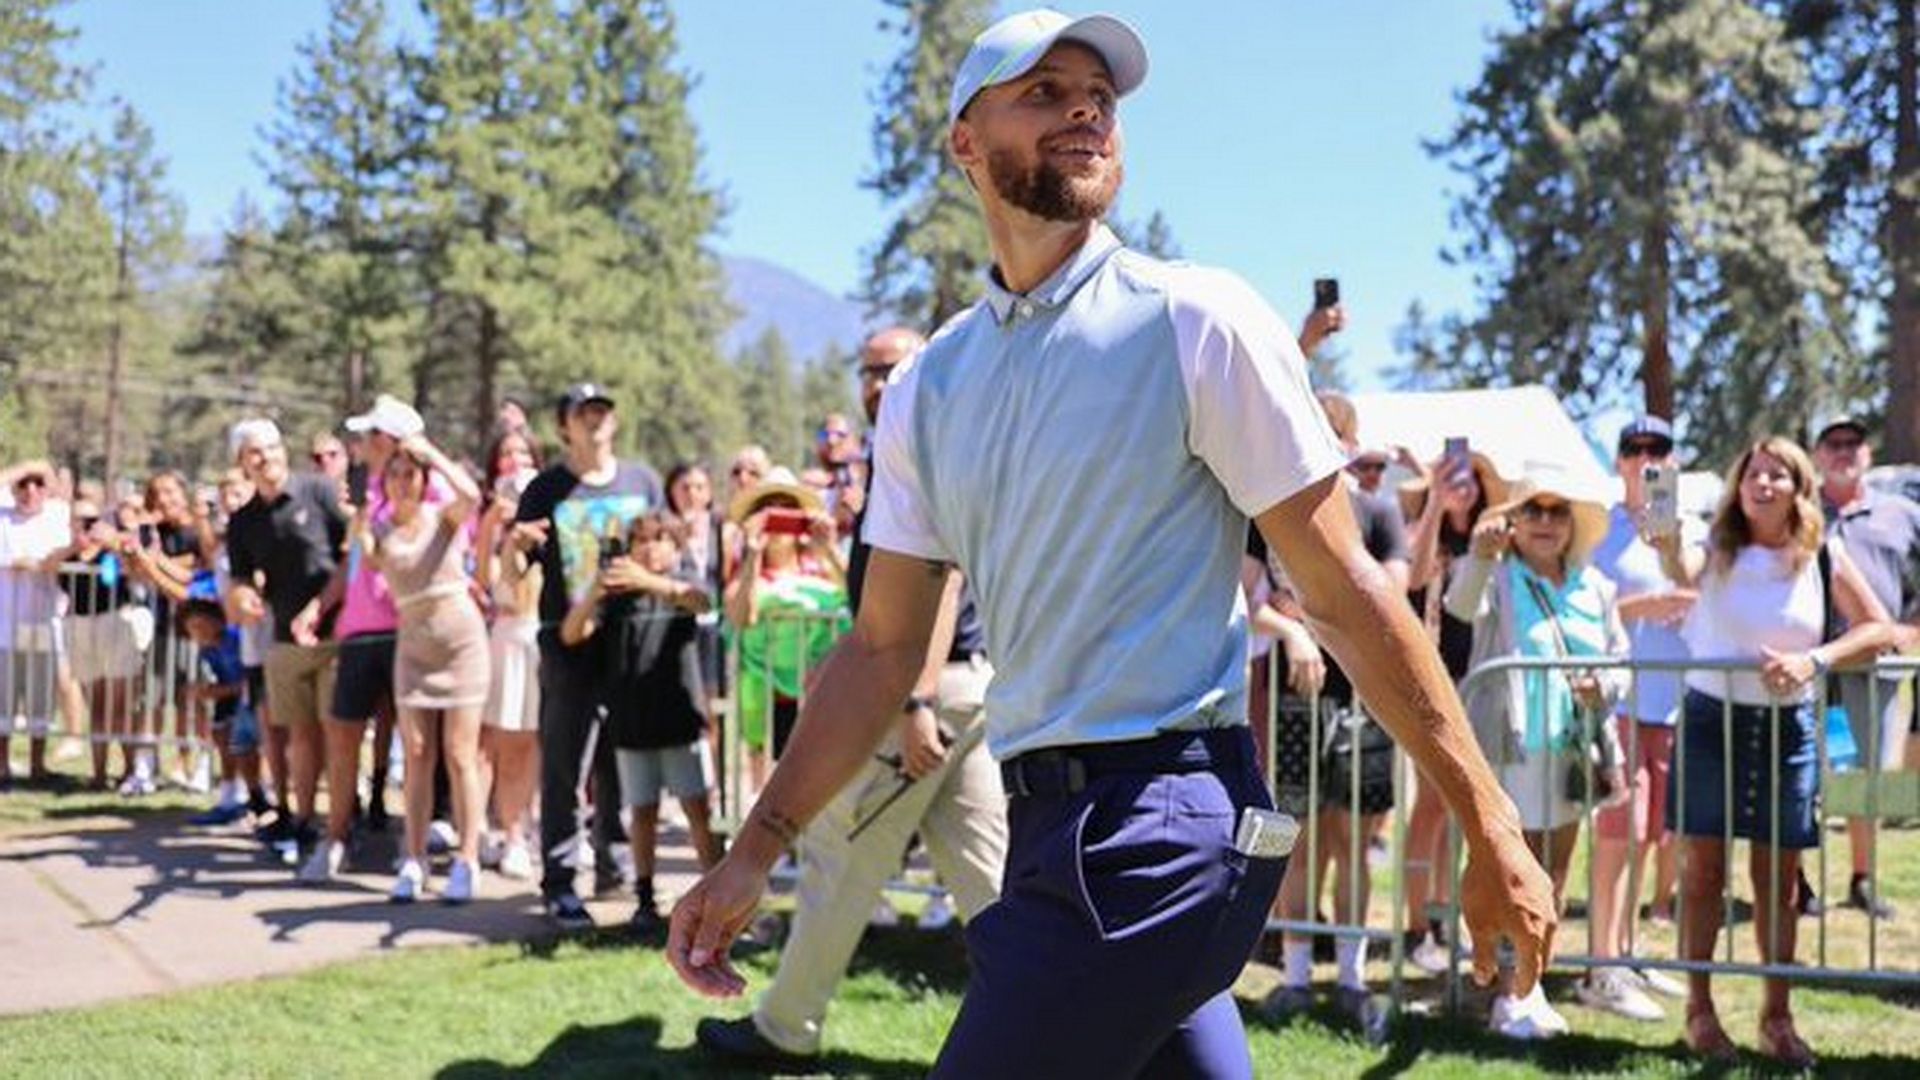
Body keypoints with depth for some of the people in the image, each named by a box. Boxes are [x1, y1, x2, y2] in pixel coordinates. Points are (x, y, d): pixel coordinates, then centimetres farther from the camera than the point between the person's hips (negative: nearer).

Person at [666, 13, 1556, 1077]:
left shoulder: (1195, 319, -6)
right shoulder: (927, 387, 11)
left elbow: (1343, 591, -6)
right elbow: (884, 649, 14)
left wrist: (1491, 830, -6)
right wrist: (755, 850, 7)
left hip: (1157, 828, -6)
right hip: (1048, 820, 6)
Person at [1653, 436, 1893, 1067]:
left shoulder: (1823, 559, 1)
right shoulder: (1716, 552, -3)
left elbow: (1878, 629, 0)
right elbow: (1681, 572, -26)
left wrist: (1814, 661, -15)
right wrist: (1667, 545, -50)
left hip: (1788, 726, 1)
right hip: (1710, 720, -1)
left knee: (1779, 877, 7)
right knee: (1703, 869, 2)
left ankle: (1777, 1018, 17)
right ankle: (1699, 1011, 12)